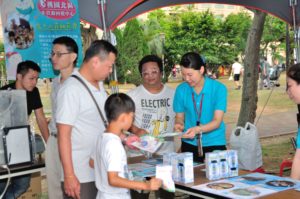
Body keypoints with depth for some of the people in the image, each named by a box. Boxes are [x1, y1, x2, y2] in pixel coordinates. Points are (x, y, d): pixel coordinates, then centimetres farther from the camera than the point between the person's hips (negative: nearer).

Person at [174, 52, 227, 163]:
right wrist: (179, 124, -15)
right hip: (189, 144, 2)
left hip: (215, 144, -2)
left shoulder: (219, 88, -10)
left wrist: (198, 129, -31)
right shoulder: (181, 90, -2)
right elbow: (179, 117, 8)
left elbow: (217, 121, -14)